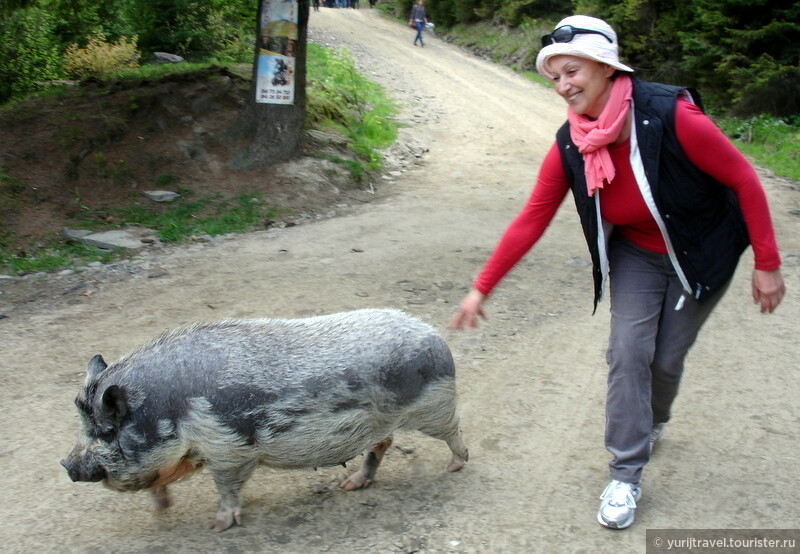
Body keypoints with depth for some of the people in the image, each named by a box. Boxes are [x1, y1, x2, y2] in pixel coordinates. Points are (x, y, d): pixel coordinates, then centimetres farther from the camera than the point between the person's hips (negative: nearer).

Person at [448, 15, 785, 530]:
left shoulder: (672, 116, -33)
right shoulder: (570, 145, -18)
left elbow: (743, 179, -22)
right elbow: (531, 220, -12)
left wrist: (767, 264, -18)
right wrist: (482, 288, -12)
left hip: (700, 254, -3)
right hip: (636, 253, 3)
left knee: (667, 357, 4)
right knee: (628, 352, -9)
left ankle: (653, 423, 40)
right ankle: (626, 477, 4)